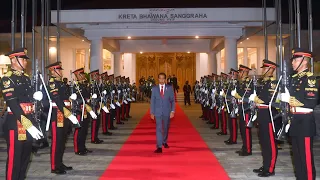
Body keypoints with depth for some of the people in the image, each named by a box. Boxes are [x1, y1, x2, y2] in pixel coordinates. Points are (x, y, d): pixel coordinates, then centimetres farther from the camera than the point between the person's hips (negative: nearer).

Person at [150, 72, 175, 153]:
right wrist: (152, 112, 0)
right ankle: (159, 147, -9)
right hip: (158, 112, -1)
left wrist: (172, 111, -8)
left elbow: (172, 100, 1)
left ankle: (164, 142, 39)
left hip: (167, 112, 1)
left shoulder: (170, 88, 1)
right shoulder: (154, 88, 2)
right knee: (159, 129, -8)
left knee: (166, 128, 14)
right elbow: (152, 101, 4)